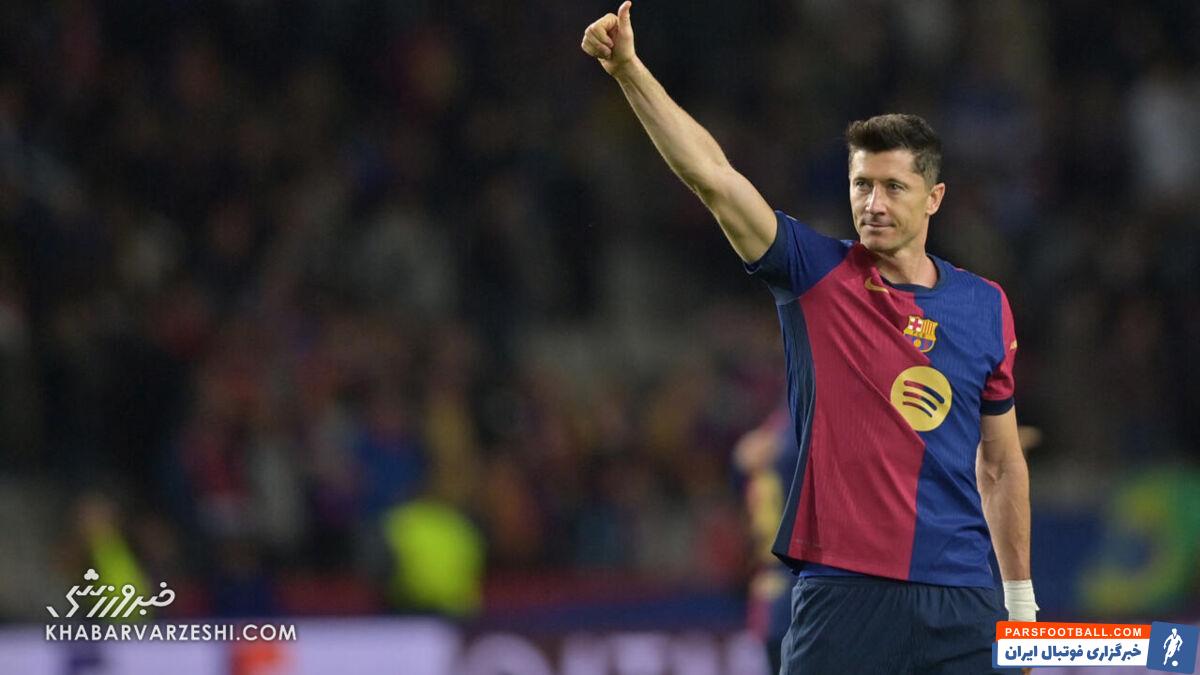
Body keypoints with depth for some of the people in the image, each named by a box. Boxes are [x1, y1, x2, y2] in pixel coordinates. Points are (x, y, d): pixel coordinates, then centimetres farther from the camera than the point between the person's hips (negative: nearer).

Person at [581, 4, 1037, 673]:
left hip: (961, 607, 3)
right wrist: (629, 67, -21)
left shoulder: (986, 307, 10)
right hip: (843, 592, -2)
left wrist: (1022, 600, 16)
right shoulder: (815, 274, 2)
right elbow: (712, 175, -10)